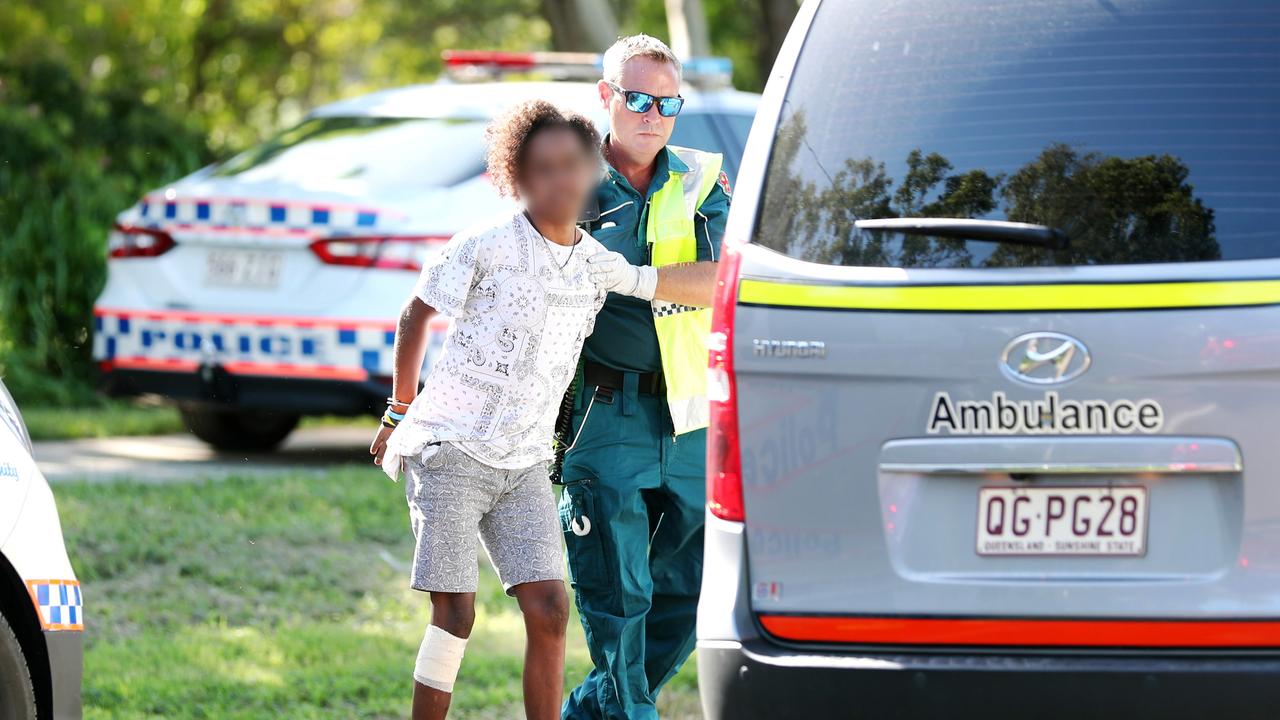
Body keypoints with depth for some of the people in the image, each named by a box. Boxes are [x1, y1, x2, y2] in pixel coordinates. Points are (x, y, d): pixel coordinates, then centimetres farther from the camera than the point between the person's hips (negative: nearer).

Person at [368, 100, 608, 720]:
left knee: (549, 611, -6)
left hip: (525, 465, 4)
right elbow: (415, 316, 4)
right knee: (455, 615, -7)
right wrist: (399, 414, 10)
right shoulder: (485, 247, -10)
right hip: (449, 451, -4)